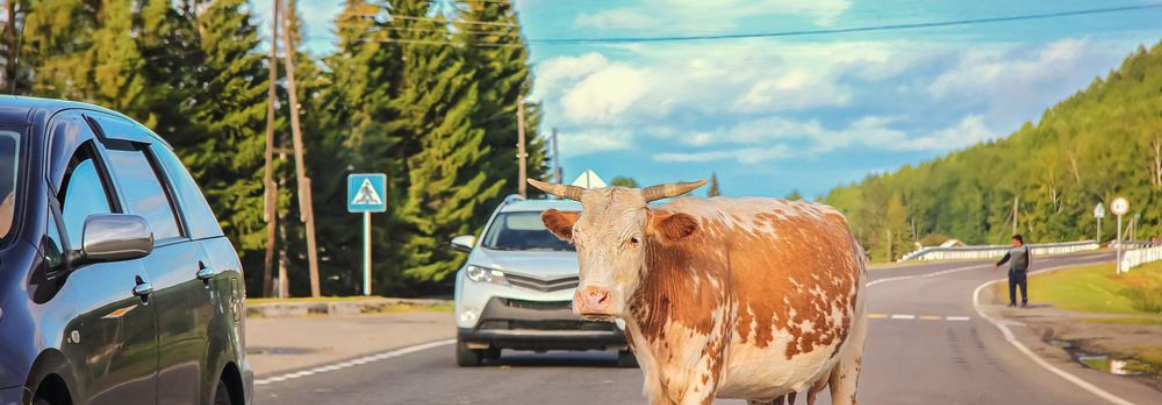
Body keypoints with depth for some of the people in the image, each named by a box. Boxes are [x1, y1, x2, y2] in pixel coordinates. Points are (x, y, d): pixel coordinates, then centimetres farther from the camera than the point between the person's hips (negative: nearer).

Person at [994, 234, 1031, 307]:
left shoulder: (1025, 248, -1)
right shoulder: (1012, 249, 14)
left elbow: (1029, 259, -3)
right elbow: (1006, 258, 18)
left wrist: (1026, 269, -10)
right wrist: (998, 265, 15)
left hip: (1021, 271, -5)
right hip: (1012, 271, 5)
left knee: (1023, 287, -5)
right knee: (1012, 286, 1)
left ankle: (1024, 302, 5)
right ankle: (1013, 302, 6)